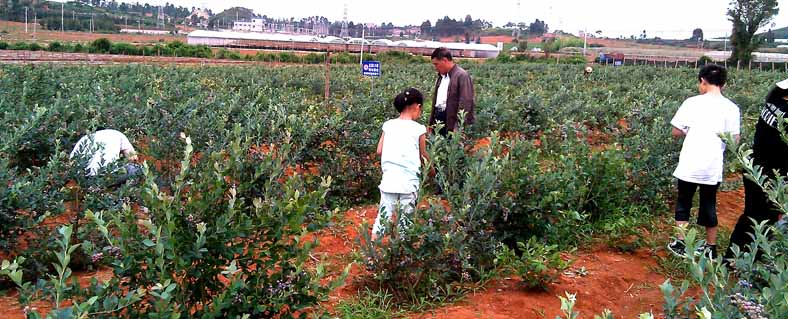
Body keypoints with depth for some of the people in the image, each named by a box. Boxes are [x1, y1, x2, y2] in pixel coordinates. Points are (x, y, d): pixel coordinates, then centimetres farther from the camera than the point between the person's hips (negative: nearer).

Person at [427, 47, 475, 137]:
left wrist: (458, 127, -20)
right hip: (438, 118, 8)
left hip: (451, 122, -7)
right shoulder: (441, 76, 16)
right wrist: (431, 123, 17)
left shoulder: (462, 76, -11)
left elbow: (464, 103, -16)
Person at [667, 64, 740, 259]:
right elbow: (734, 140, -1)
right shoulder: (731, 108, -1)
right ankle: (711, 248, 25)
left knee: (683, 203, 14)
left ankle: (680, 244, 15)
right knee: (709, 206, 17)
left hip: (689, 166, -2)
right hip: (713, 168, 2)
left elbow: (676, 132, -4)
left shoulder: (692, 103, -6)